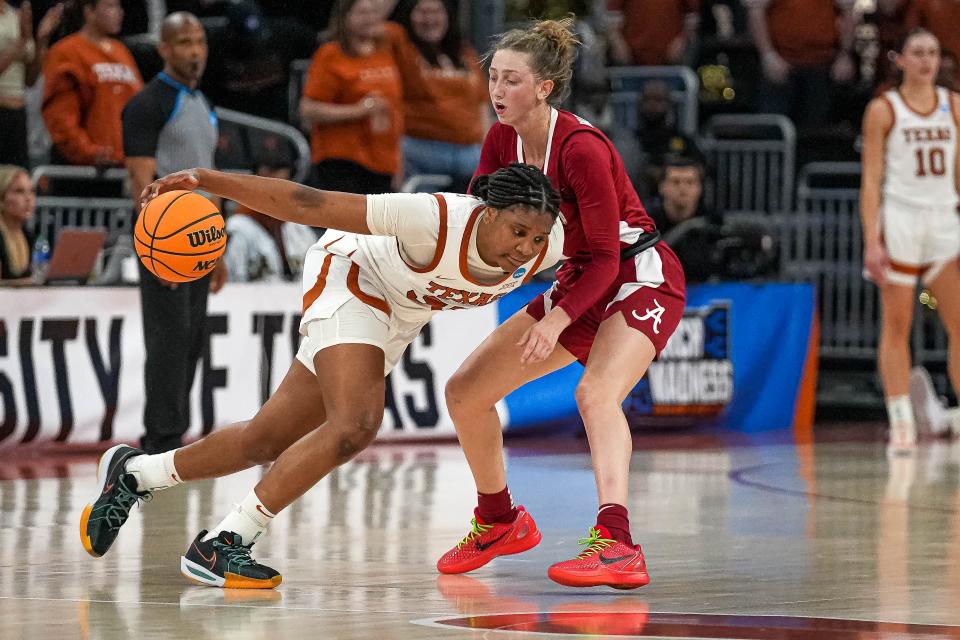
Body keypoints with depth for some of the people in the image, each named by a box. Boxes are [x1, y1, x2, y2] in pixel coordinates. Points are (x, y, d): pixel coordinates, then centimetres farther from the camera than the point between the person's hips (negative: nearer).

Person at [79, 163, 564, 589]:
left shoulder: (547, 249, -24)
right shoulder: (436, 221, -39)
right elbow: (310, 206, -36)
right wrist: (208, 181, -38)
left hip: (397, 319, 6)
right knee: (353, 426, -28)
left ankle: (135, 474, 31)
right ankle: (220, 544, -18)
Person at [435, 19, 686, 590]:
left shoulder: (580, 147, -25)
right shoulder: (502, 142, -3)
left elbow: (606, 258, -22)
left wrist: (557, 321, -32)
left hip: (640, 279, -8)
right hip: (578, 284, 8)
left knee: (596, 392, -35)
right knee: (465, 392, 5)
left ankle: (617, 546, -49)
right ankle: (500, 522, 26)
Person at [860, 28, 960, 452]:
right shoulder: (883, 110, 1)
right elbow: (871, 180, -2)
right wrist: (871, 240, -11)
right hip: (900, 221, -3)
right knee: (896, 326, -2)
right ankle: (901, 424, -1)